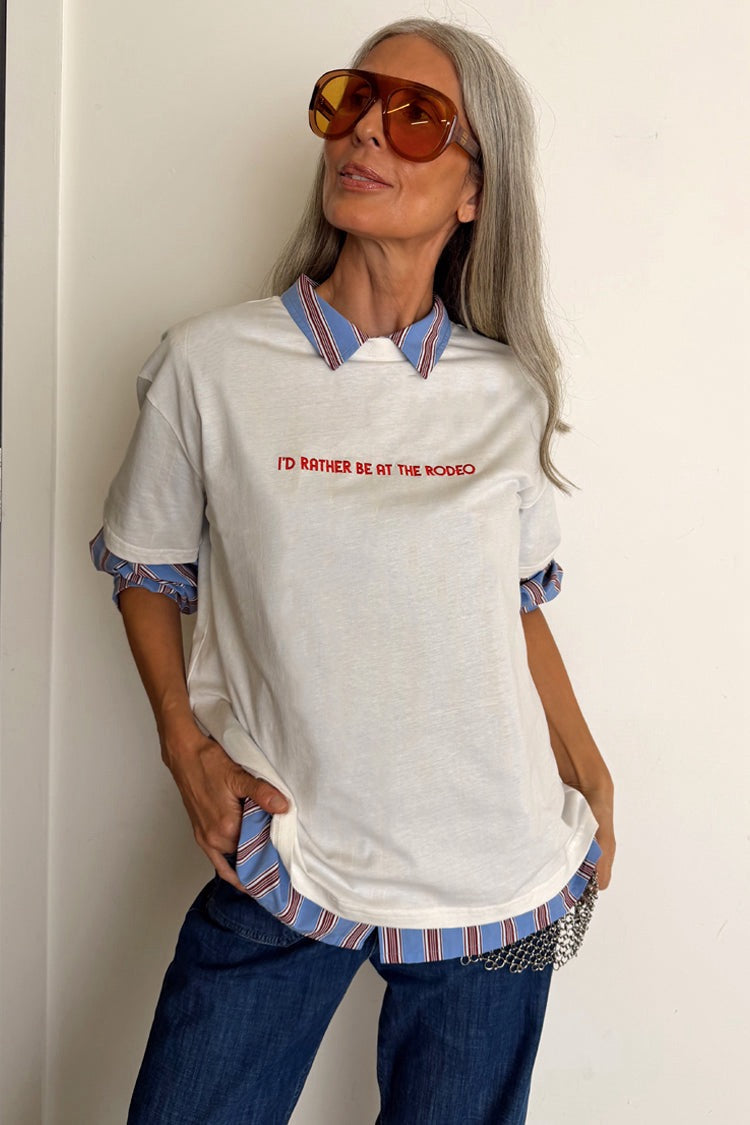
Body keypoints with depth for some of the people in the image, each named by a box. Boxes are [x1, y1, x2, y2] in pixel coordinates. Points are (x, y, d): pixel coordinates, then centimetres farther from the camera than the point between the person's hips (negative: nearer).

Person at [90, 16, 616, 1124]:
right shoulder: (212, 364, -5)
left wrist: (591, 783, 13)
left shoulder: (510, 395, 0)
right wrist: (186, 743, -4)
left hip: (497, 879, 2)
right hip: (282, 857, -1)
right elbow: (147, 573, 7)